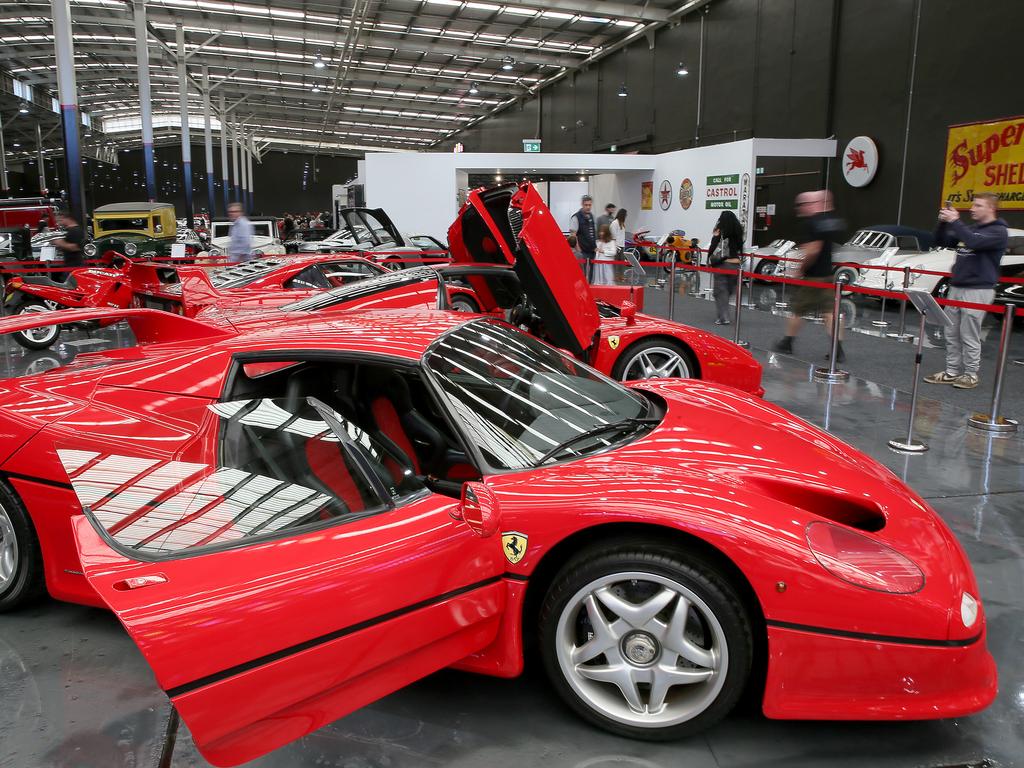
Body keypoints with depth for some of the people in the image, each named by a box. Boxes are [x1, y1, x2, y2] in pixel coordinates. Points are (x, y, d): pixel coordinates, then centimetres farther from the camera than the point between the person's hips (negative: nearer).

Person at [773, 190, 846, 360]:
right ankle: (838, 349, -2)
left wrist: (800, 267, -13)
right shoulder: (834, 220, 9)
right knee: (830, 311, 5)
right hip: (828, 274, 7)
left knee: (797, 309, 7)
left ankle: (787, 343, 20)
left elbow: (813, 250, -23)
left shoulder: (812, 222, -16)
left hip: (812, 275, -7)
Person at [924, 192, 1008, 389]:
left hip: (978, 290, -7)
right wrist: (943, 222, -1)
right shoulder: (971, 229, 15)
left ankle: (971, 375, 7)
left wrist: (955, 221, -20)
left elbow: (974, 242, -24)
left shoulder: (998, 231, -6)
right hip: (956, 287, 7)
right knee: (951, 334, 8)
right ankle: (952, 372, 16)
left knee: (969, 336, -3)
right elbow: (941, 242, 15)